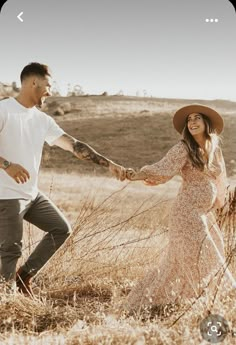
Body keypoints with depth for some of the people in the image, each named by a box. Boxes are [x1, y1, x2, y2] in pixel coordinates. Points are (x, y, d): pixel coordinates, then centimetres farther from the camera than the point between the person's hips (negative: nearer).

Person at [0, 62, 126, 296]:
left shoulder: (42, 120, 11)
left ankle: (25, 274, 19)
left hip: (32, 195, 8)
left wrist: (109, 164, 3)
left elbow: (73, 145, 9)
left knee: (61, 228, 11)